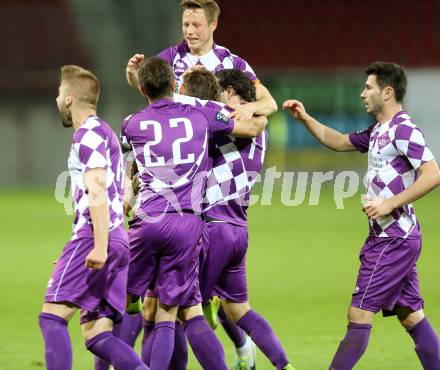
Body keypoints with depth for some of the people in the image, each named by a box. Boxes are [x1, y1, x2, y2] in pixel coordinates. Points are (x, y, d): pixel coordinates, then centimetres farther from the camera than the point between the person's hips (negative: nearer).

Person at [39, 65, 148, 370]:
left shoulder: (89, 133, -4)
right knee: (97, 335, 3)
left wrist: (99, 246, -24)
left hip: (94, 236, -10)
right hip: (118, 240, 10)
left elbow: (97, 192, -15)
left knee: (52, 316, -12)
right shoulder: (104, 133, 27)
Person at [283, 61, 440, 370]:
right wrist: (306, 119, 17)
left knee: (359, 314, -7)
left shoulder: (404, 130, -14)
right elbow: (339, 142, 30)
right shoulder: (379, 131, 16)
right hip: (396, 238, 10)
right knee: (411, 316, 10)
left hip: (394, 238, -10)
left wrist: (390, 204, -24)